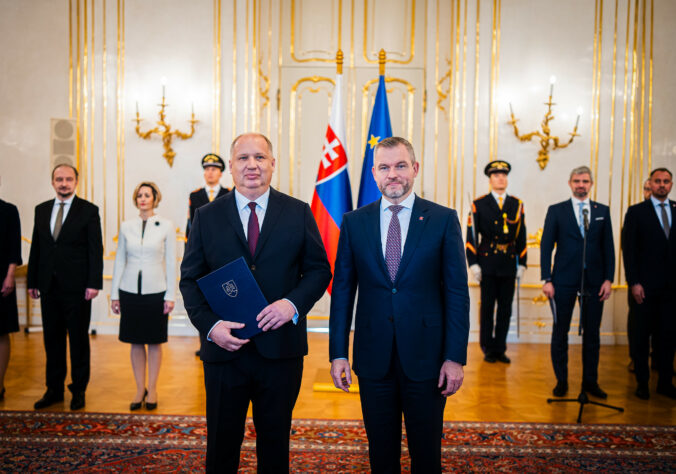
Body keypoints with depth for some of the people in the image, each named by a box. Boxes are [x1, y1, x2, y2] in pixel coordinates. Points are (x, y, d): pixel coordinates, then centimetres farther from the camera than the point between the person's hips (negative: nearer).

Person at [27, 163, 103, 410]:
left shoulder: (89, 210, -4)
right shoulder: (41, 210, 11)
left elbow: (96, 249, -7)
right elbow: (36, 247, 13)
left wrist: (94, 283, -14)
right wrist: (32, 281, 9)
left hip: (76, 287, -4)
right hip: (49, 287, 5)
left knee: (78, 339, 5)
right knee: (52, 338, 12)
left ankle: (78, 390, 18)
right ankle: (54, 388, 25)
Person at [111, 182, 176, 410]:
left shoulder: (166, 226, -2)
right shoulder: (126, 226, 5)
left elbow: (171, 262, -1)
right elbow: (119, 260, 10)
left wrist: (170, 295, -4)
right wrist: (114, 293, 8)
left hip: (155, 291, -2)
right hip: (130, 290, 2)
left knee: (154, 342, 7)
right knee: (136, 342, 9)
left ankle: (152, 389, 20)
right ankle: (140, 389, 21)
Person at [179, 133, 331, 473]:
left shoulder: (298, 213, 1)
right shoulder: (206, 217, 2)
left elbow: (319, 269, 3)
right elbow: (190, 280, 2)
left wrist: (294, 303, -16)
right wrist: (210, 325, -14)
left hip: (281, 348, 0)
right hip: (224, 349, 1)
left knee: (275, 441, 16)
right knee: (221, 443, 15)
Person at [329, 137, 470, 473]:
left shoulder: (443, 220, -2)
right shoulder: (353, 222, 3)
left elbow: (457, 292, -3)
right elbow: (342, 291, 4)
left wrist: (455, 357, -7)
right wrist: (337, 353, 0)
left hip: (426, 357, -1)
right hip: (373, 357, 2)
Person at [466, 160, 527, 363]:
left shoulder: (517, 205, 9)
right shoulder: (479, 204, 1)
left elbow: (521, 237, 10)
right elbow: (471, 236, -1)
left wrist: (522, 264, 5)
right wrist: (473, 264, -8)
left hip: (509, 264, 3)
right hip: (487, 264, -2)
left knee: (505, 309, 7)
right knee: (487, 308, 5)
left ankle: (500, 348, 19)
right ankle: (488, 349, 16)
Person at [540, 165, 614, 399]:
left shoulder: (603, 211, 9)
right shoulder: (556, 211, 3)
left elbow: (608, 247, 9)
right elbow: (546, 246, 0)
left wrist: (608, 279, 0)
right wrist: (547, 279, -7)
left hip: (594, 281, 2)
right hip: (564, 281, -2)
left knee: (592, 333, 8)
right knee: (560, 332, 5)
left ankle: (590, 381, 21)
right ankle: (561, 380, 18)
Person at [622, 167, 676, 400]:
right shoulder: (636, 212, 1)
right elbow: (629, 249, -3)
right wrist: (634, 282, -10)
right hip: (646, 286, -3)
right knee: (642, 335, 5)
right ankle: (642, 382, 16)